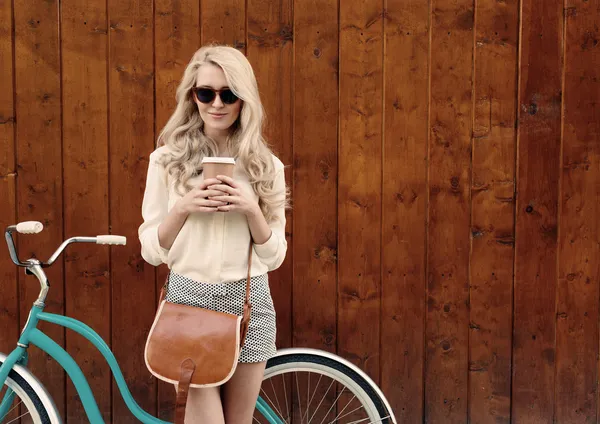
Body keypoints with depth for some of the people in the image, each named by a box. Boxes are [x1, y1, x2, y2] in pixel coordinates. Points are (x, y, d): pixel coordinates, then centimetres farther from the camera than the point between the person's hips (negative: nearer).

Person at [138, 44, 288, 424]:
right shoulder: (167, 159, -2)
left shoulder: (266, 165, 1)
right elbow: (151, 252, -2)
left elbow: (274, 257, 1)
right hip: (189, 299, -1)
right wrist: (183, 209, -18)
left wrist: (251, 209, -16)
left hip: (248, 303, 2)